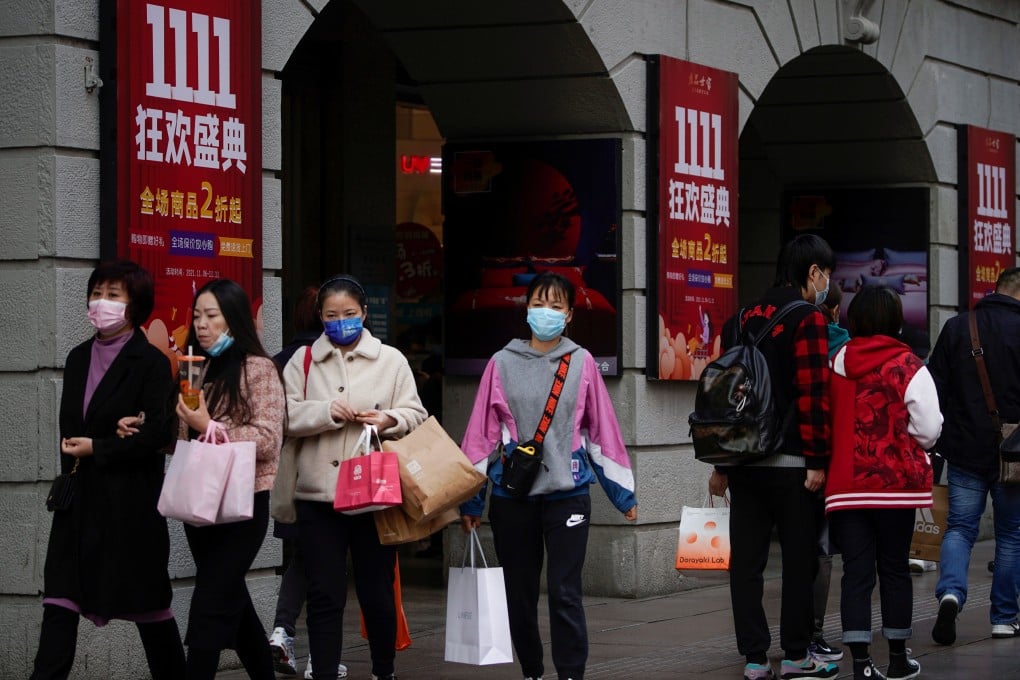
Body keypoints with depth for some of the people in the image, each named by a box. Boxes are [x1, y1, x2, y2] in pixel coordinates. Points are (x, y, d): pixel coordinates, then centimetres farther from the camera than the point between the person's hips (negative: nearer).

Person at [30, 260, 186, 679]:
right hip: (80, 500, 6)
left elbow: (159, 432, -14)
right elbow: (69, 425, 16)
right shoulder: (78, 359, 13)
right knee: (60, 599, -3)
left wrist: (97, 449, -13)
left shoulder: (151, 363, -7)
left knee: (147, 600, 5)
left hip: (130, 500, -6)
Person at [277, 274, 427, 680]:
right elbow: (284, 415, -2)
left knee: (377, 592, 9)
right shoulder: (303, 361, 8)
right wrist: (326, 412, -16)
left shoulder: (391, 360, 6)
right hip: (318, 494, 0)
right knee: (324, 595, 1)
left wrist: (390, 419, -18)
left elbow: (415, 415, 2)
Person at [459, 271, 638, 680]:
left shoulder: (581, 363, 2)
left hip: (567, 494, -1)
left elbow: (602, 430, 6)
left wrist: (623, 493, 8)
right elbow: (482, 435, 4)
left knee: (564, 594, -8)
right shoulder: (502, 364, 3)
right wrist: (470, 500, 4)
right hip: (512, 497, 2)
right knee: (519, 595, 9)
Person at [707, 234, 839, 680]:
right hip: (789, 461, -6)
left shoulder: (741, 321, 13)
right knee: (799, 559, 4)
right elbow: (813, 396, -15)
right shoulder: (808, 319, -7)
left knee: (746, 560, 5)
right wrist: (817, 461, -12)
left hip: (744, 460, 6)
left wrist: (722, 464, 19)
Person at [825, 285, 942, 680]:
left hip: (845, 483, 2)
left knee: (856, 572, 1)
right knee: (894, 568, 10)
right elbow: (929, 429, -10)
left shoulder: (835, 364, 1)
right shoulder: (909, 368, -8)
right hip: (896, 482, -2)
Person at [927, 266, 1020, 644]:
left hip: (965, 452, 2)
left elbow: (935, 388, 4)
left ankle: (950, 592, -18)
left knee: (960, 527, 8)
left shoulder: (956, 328, 3)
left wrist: (933, 443, 10)